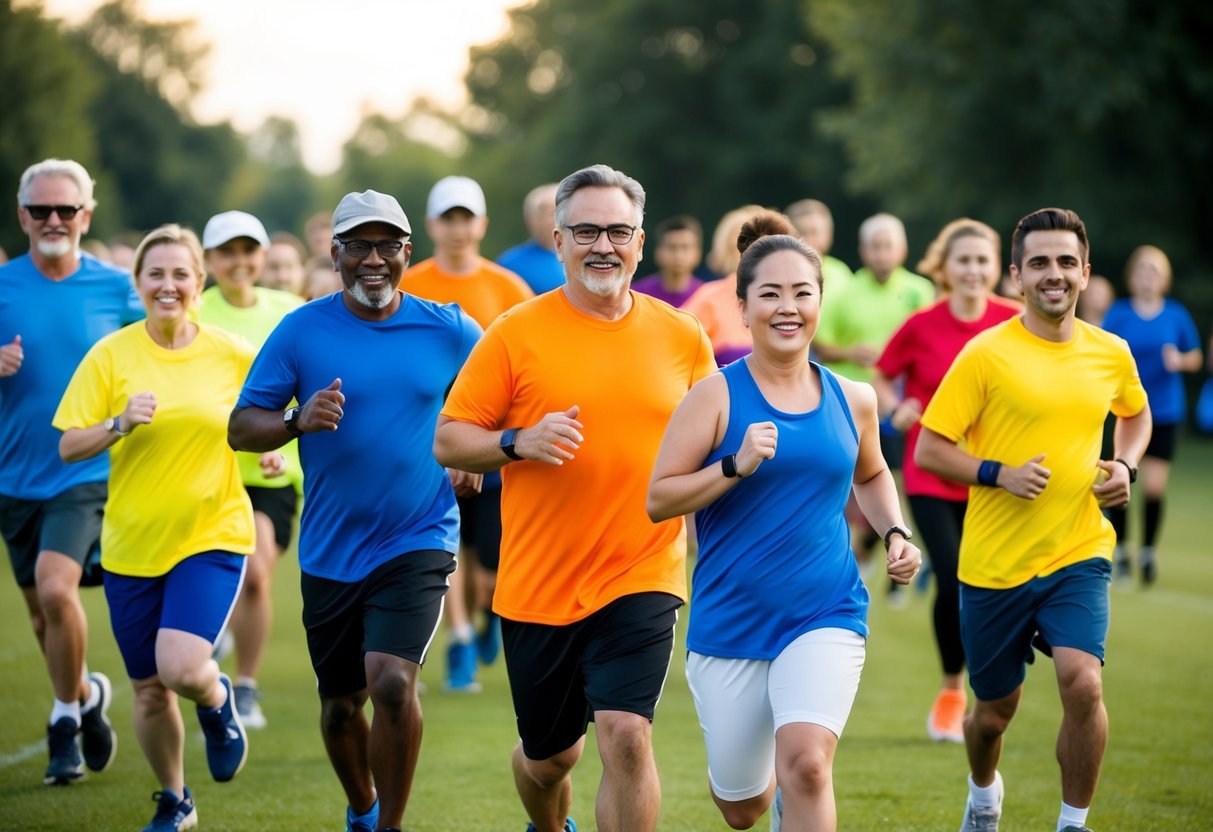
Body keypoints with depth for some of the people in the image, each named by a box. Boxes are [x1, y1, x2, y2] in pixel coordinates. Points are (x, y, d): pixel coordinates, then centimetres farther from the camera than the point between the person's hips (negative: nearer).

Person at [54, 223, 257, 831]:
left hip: (213, 535, -2)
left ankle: (219, 703, 15)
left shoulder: (233, 355, -3)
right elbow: (69, 447, -4)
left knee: (181, 667, -22)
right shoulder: (110, 355, -3)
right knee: (149, 689, 8)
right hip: (131, 544, 2)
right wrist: (120, 424, -20)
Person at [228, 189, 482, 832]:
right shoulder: (301, 331, -3)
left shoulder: (448, 331, -1)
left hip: (417, 543, -2)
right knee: (340, 702, 14)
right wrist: (297, 422, -23)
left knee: (391, 681, -22)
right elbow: (241, 428, -4)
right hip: (329, 553, 2)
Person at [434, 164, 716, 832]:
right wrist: (519, 442, -19)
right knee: (550, 755, 14)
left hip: (641, 580, 0)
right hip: (536, 586, 0)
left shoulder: (682, 337, 4)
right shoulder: (516, 333, -3)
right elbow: (447, 442, -2)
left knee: (626, 736, -18)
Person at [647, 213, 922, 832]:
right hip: (729, 621, -1)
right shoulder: (717, 396, -6)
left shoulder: (851, 401, 5)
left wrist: (895, 533, 8)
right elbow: (658, 500, -9)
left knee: (805, 763, -26)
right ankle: (765, 778, 49)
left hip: (826, 616, 1)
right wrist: (736, 465, -21)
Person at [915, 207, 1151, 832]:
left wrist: (1126, 465, 6)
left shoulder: (1111, 354, 3)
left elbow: (1136, 414, 25)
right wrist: (999, 473, -20)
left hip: (1079, 555, 1)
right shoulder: (987, 354, -9)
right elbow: (928, 451, -7)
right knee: (995, 710, 12)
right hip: (995, 563, -1)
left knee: (1082, 685, -22)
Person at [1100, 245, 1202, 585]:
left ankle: (1149, 550, 15)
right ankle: (1120, 549, 17)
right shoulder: (1118, 313, -2)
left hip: (1164, 413, 0)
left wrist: (1179, 361, -11)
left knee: (1155, 486, -4)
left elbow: (1196, 358, 10)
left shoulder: (1176, 315, 1)